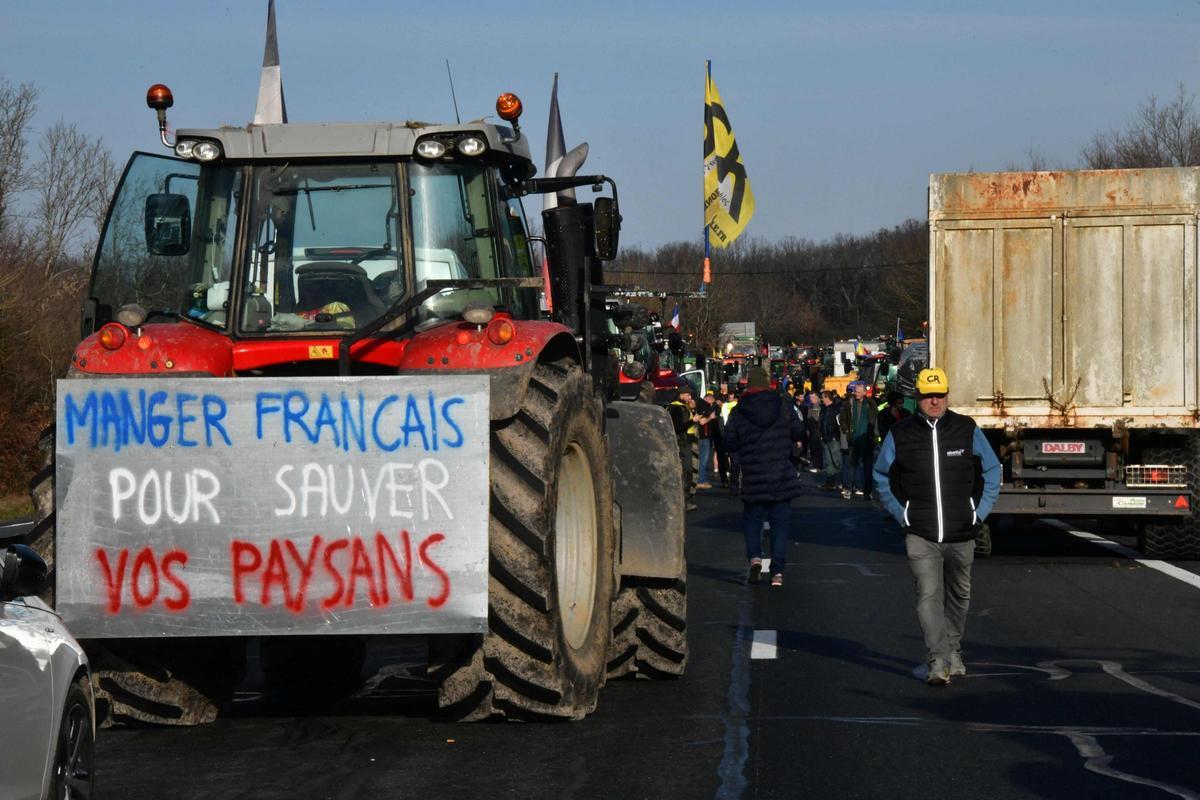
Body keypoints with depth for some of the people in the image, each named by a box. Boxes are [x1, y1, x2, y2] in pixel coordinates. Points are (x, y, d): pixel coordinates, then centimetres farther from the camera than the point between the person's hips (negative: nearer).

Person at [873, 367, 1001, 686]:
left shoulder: (967, 430, 1)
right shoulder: (900, 435, -1)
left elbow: (992, 470, 13)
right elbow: (882, 476, 13)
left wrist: (979, 511, 5)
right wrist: (901, 513, 4)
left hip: (962, 534, 2)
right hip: (920, 536, -2)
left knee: (959, 594, 14)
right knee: (929, 594, -14)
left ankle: (953, 651, 32)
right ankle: (937, 662, -18)